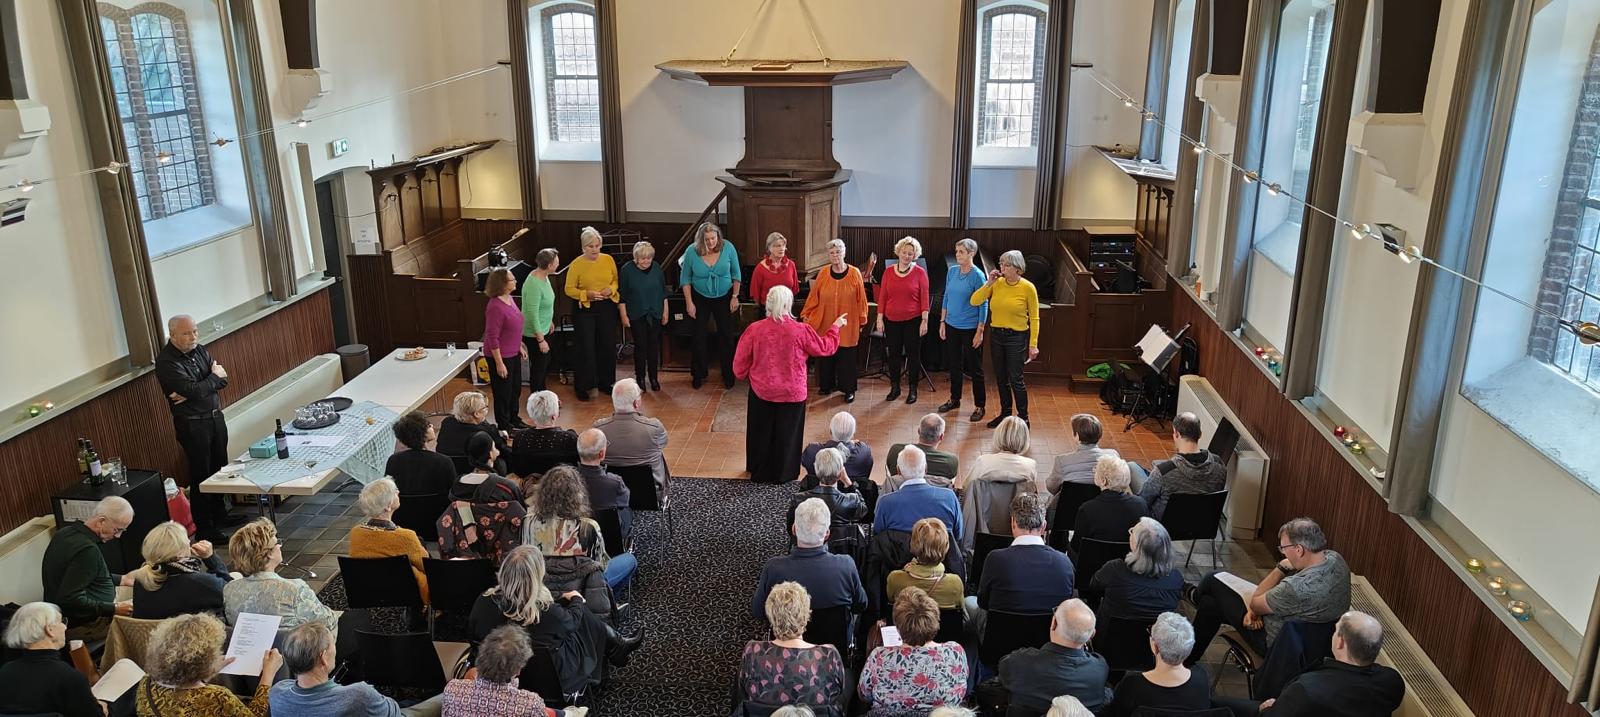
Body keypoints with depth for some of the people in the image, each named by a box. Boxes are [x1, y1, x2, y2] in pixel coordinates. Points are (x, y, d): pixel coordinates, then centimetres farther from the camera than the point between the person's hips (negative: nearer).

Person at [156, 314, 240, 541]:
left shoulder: (199, 350, 7)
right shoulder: (166, 362, -16)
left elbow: (223, 379, -1)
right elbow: (193, 390, -25)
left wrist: (194, 391, -16)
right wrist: (214, 377, -7)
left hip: (215, 417, 7)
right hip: (192, 424, -7)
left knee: (220, 469, 17)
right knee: (201, 477, -2)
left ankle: (220, 516, 33)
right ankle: (204, 530, 7)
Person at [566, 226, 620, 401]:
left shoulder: (608, 260, 1)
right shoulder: (576, 264, -9)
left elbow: (616, 280, 11)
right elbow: (569, 289, -6)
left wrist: (611, 289, -10)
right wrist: (587, 294, -20)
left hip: (607, 308, 4)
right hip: (585, 309, -4)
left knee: (608, 346, 9)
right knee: (586, 348, -1)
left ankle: (605, 382, 26)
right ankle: (582, 386, 12)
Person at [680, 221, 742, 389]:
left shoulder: (728, 248, -16)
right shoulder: (692, 252, -16)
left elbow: (736, 274, -3)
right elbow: (686, 279, -6)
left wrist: (735, 297, -4)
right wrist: (689, 303, -8)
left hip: (724, 298, 0)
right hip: (700, 299, 0)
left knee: (726, 337, 7)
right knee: (699, 338, 5)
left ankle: (728, 374, 22)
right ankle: (699, 374, 21)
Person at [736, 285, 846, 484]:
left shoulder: (754, 329, -16)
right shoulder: (801, 330, -19)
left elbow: (740, 363, -7)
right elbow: (825, 347, -2)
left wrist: (746, 375, 14)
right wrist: (835, 327, 14)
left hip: (761, 392, 1)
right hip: (792, 393, -1)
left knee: (761, 432, 20)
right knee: (786, 434, 17)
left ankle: (759, 472, 35)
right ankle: (783, 474, 31)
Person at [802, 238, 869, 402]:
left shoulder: (854, 273, -4)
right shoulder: (823, 273, 0)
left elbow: (861, 299, 0)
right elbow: (813, 297, 4)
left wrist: (861, 321, 2)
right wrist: (805, 315, 3)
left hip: (847, 325, -2)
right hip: (825, 324, 2)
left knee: (846, 357, 2)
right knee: (825, 355, 8)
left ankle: (848, 390, 13)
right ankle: (826, 385, 24)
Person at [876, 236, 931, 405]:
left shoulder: (920, 273, -4)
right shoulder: (888, 272, 4)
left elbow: (924, 298, -5)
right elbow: (882, 297, 5)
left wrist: (924, 320, -9)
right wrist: (880, 319, 1)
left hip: (912, 321, -3)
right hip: (892, 321, 3)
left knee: (913, 354, 5)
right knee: (894, 354, 11)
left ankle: (913, 390, 17)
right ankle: (894, 387, 24)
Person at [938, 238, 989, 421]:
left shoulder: (977, 275, -14)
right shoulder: (952, 271, 3)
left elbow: (983, 305, -12)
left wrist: (980, 332, -14)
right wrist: (942, 322, 8)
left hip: (970, 328, -5)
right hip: (952, 326, 6)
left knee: (975, 368, 4)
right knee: (954, 364, 17)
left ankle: (979, 406, 15)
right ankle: (954, 399, 33)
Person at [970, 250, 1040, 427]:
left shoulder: (1028, 288, -11)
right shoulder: (997, 284, 0)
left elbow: (1034, 318, -7)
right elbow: (975, 301, -6)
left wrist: (1033, 344, -10)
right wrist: (989, 283, -13)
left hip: (1017, 337, -5)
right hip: (996, 335, 5)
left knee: (1015, 379, -2)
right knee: (1000, 378, 14)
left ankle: (1023, 417, 13)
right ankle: (1005, 413, 30)